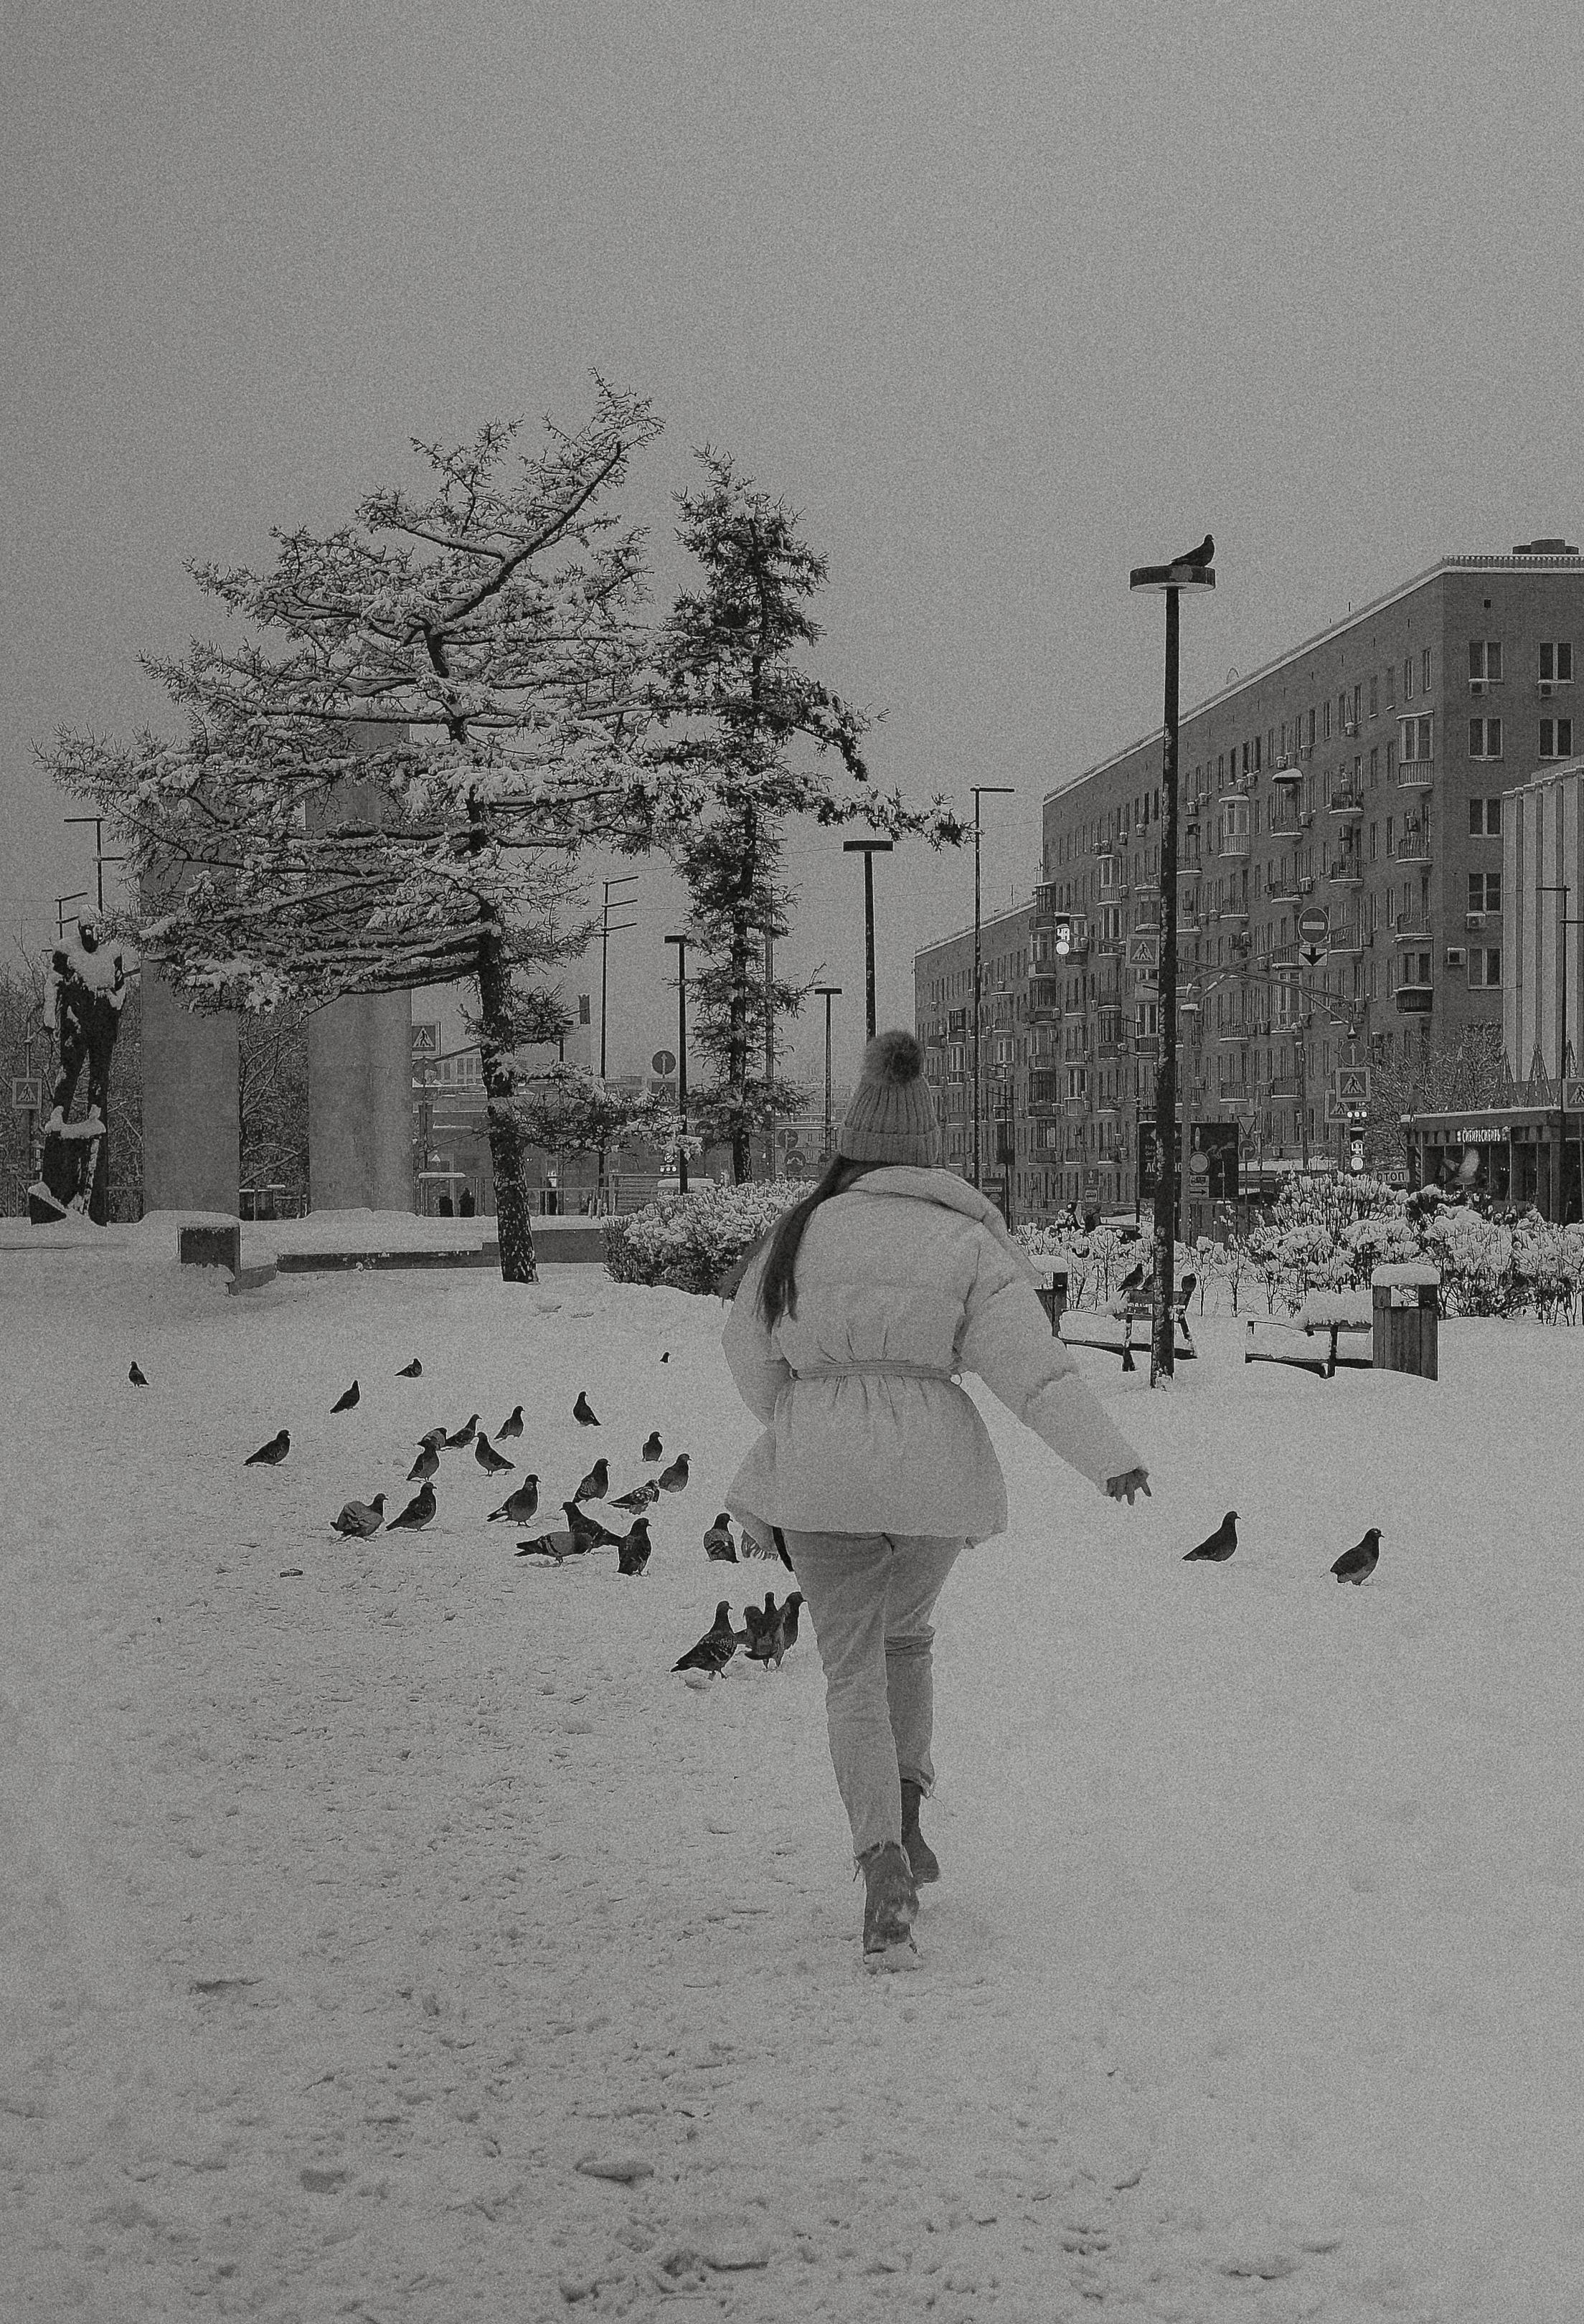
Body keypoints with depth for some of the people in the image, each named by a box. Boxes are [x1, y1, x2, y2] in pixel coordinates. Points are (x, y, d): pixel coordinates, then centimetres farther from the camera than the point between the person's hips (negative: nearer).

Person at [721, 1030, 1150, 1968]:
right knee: (905, 1628, 27)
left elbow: (752, 1343, 11)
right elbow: (1030, 1364, -10)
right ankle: (905, 1814, 19)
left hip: (822, 1468, -1)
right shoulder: (966, 1240, -3)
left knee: (854, 1667, 3)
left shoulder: (805, 1231, 0)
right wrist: (1109, 1456, -7)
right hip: (935, 1469, 1)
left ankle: (885, 1863, -15)